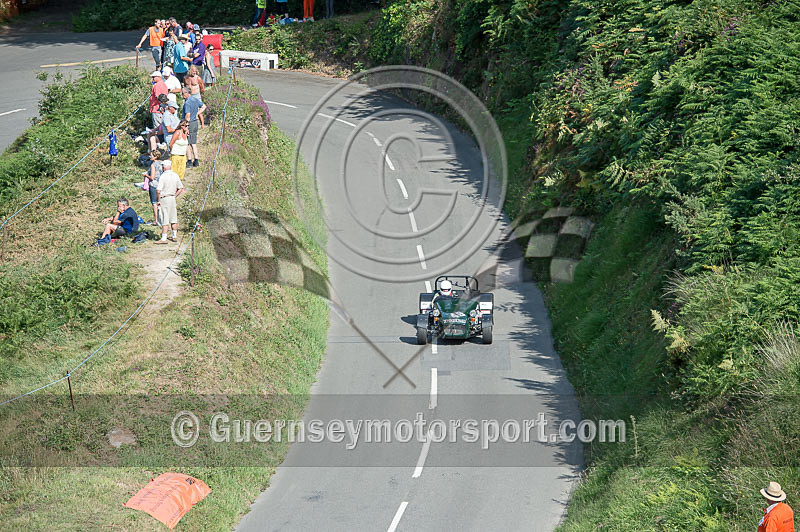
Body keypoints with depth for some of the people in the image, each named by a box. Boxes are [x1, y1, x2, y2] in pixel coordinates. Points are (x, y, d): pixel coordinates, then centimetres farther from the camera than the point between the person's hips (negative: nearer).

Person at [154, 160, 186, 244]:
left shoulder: (163, 176, -15)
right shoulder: (176, 176, 4)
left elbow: (158, 191, -20)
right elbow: (180, 189, 9)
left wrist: (158, 200, -8)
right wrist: (175, 196, 14)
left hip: (164, 199, -6)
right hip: (173, 198, 6)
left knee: (165, 221, -5)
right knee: (173, 219, 15)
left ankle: (163, 239, -5)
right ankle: (174, 236, 23)